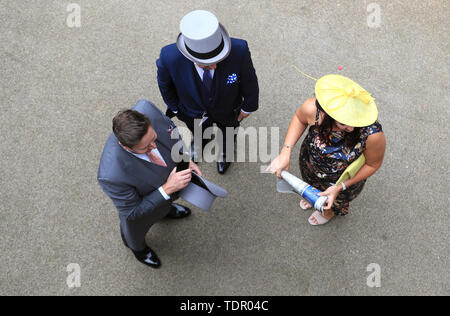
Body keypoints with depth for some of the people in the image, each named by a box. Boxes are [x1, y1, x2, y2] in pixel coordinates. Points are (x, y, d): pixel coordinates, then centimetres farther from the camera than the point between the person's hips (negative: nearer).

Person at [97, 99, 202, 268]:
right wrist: (167, 189, -39)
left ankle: (165, 210, 76)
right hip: (141, 205, -3)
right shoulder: (112, 176, -49)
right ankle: (137, 247, 69)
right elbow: (132, 212, -30)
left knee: (164, 206, 39)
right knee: (136, 233, 34)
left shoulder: (146, 109, -37)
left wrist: (185, 159, -21)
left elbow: (170, 129, -12)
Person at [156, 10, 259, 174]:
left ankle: (225, 150, 70)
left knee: (228, 131, 34)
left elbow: (249, 79, -19)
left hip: (227, 109, 0)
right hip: (194, 112, 0)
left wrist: (248, 106, -2)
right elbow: (165, 83, -16)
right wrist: (175, 107, 1)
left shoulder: (239, 50, -43)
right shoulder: (170, 57, -41)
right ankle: (200, 143, 73)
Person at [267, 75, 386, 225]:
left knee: (335, 201, 35)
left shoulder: (373, 135, -45)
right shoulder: (313, 109, -40)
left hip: (344, 178, -2)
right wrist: (285, 152, -24)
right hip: (310, 163, 2)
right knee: (312, 185, 39)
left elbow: (373, 164, -21)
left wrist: (339, 187, -22)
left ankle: (330, 212, 73)